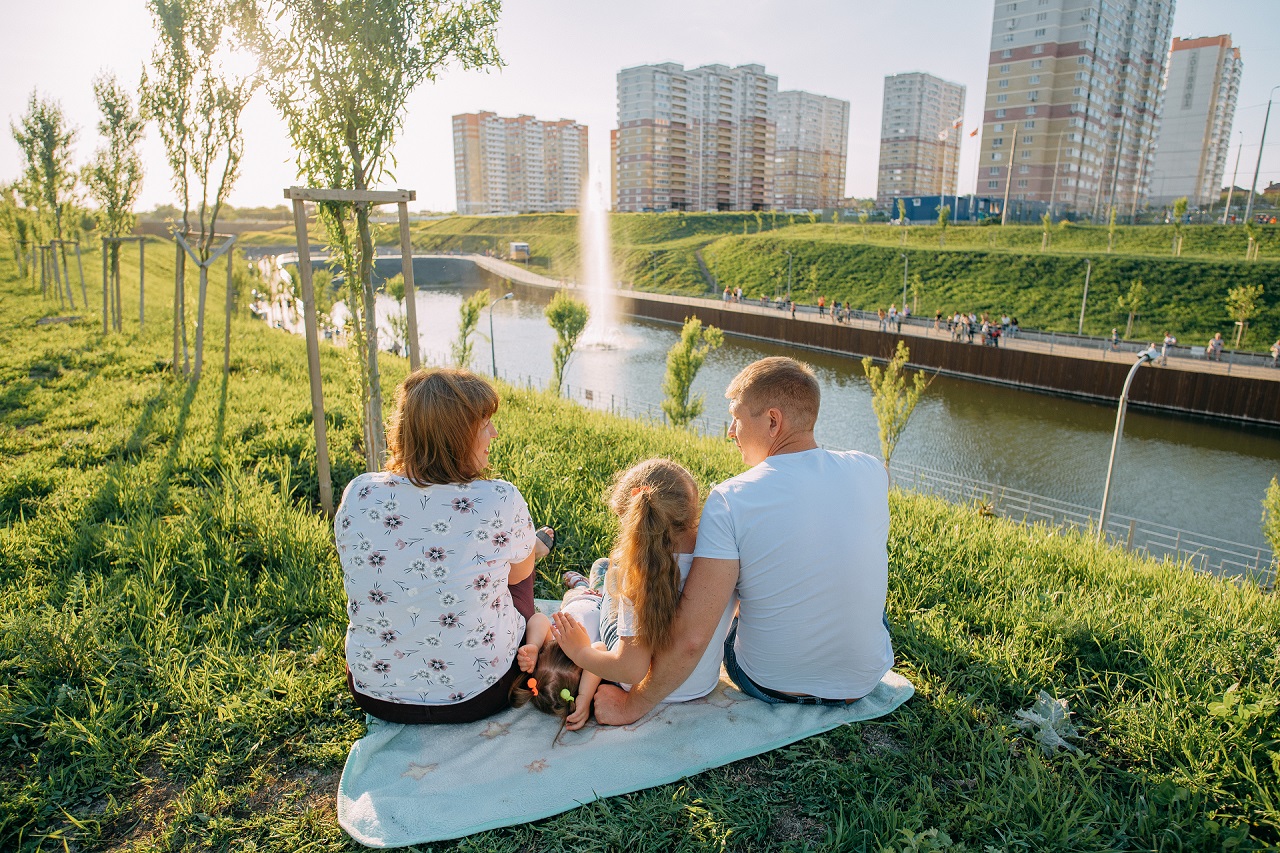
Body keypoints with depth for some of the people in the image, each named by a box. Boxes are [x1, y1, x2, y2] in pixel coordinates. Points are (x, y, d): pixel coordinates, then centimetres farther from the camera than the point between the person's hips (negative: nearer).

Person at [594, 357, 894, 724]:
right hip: (867, 679, 3)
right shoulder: (871, 471, -11)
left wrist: (631, 706, -11)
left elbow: (690, 639, -26)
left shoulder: (729, 501, -24)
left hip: (770, 686, -2)